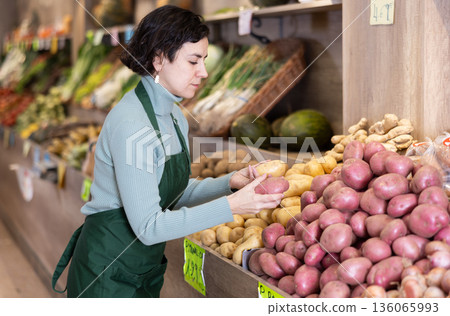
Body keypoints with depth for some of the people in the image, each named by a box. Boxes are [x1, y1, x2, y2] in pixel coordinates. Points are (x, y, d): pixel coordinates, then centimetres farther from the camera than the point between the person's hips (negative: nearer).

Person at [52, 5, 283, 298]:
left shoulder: (174, 116, 3)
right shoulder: (131, 123, -25)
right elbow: (148, 226, -27)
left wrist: (229, 183, -4)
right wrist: (231, 206, -29)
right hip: (109, 273, -8)